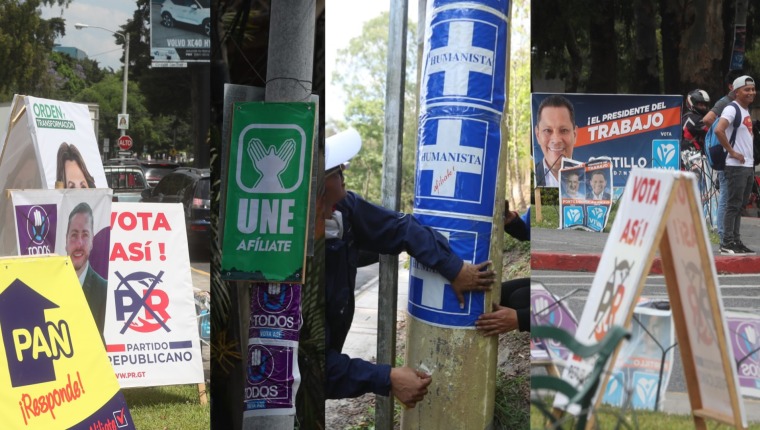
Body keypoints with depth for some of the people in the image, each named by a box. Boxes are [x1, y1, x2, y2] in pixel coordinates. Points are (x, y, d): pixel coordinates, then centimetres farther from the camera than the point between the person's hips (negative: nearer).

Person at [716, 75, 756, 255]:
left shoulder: (746, 111, 17)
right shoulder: (732, 110, -12)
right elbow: (718, 130, -26)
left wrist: (750, 159, 16)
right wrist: (732, 152, -20)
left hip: (748, 166, 9)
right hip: (736, 166, -9)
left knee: (740, 205, 11)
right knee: (733, 205, -8)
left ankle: (736, 241, 16)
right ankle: (727, 243, -6)